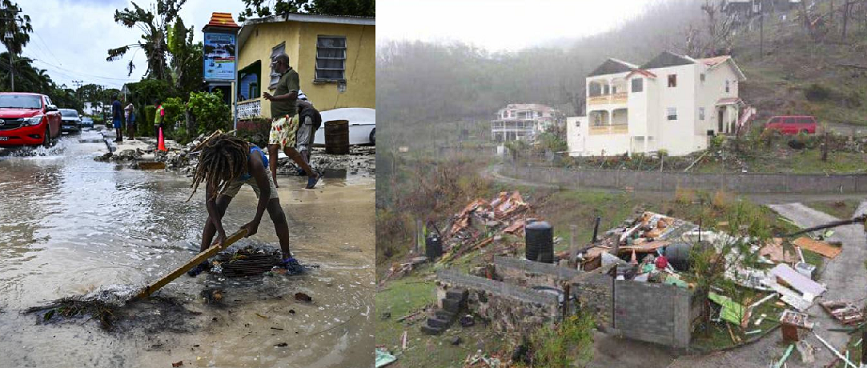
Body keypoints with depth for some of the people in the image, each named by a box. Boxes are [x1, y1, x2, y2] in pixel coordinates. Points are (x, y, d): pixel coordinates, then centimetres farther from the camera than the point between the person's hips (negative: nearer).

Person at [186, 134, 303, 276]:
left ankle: (286, 257, 2)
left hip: (255, 174, -2)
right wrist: (221, 233, -36)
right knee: (215, 213, -13)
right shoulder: (215, 166, -36)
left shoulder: (254, 162, -46)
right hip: (234, 174, 2)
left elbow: (265, 192, -30)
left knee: (278, 214, -13)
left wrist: (255, 222, -25)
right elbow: (210, 201, -30)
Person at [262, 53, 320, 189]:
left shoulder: (291, 75, -9)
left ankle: (312, 174, -1)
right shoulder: (283, 76, 20)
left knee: (288, 149, -11)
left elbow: (293, 95, -23)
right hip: (278, 119, 10)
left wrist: (273, 98, -33)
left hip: (286, 118, -10)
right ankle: (273, 181, 3)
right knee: (272, 148, 2)